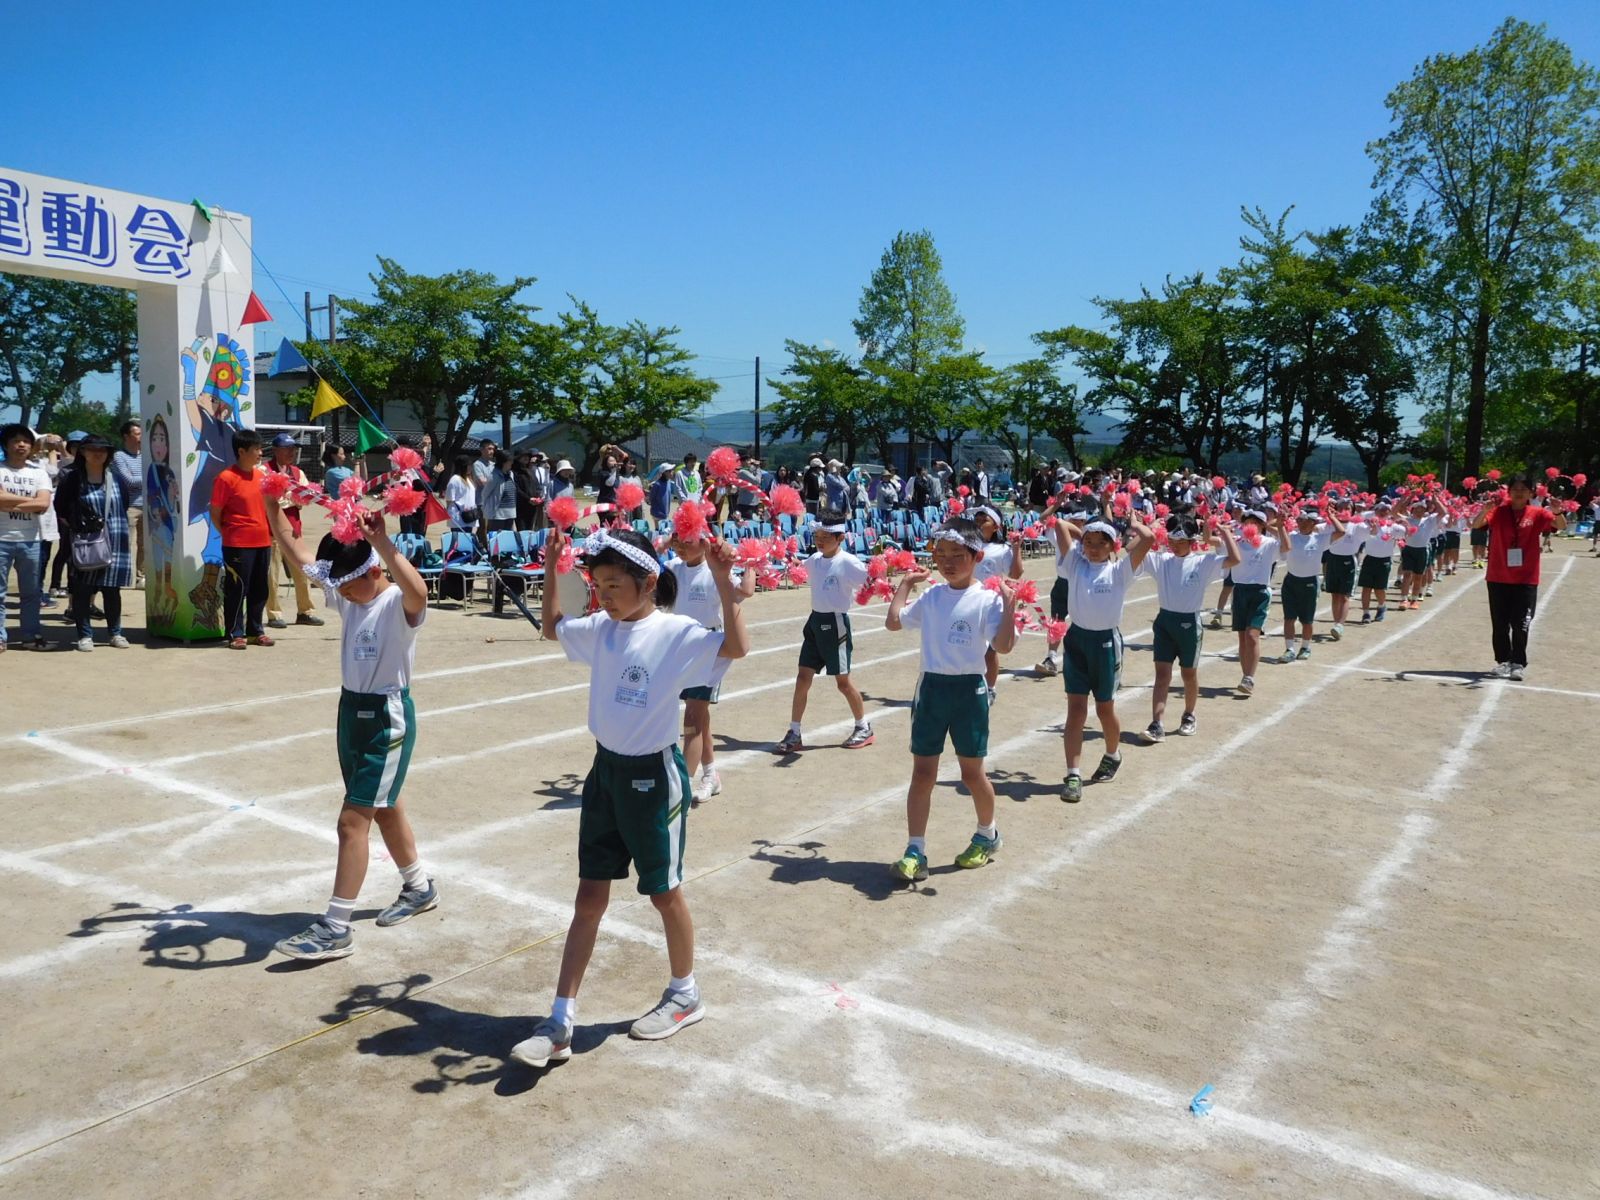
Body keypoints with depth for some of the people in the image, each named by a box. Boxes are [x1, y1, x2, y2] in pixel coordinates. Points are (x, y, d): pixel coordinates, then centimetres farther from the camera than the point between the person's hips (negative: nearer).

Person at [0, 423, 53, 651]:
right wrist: (30, 499, -9)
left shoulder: (39, 473, 7)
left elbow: (43, 505, -7)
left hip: (31, 540, 2)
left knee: (32, 592, 9)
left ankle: (30, 634, 18)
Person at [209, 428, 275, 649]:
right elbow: (215, 514, -6)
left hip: (262, 542, 7)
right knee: (236, 589, 0)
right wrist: (229, 535, -3)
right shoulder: (226, 478, -10)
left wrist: (271, 531, 12)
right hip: (238, 545, -7)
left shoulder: (261, 475, 9)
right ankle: (235, 634, 9)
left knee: (259, 589, 12)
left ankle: (255, 630, 23)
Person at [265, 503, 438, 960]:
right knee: (384, 808, 21)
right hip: (351, 711, 9)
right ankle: (419, 887, 39)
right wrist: (272, 505, -3)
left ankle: (335, 929, -2)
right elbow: (296, 552, 7)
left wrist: (383, 544, -50)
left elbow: (418, 592, -45)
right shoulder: (346, 595, 3)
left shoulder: (398, 605, -20)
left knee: (352, 820, -9)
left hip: (388, 718, -9)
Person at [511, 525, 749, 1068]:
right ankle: (561, 1021, 14)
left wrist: (723, 581, -38)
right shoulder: (600, 629, 3)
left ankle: (684, 994, 33)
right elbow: (553, 626, 22)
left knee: (664, 891, 10)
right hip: (605, 769, 6)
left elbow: (737, 646, -33)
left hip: (653, 775, -6)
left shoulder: (676, 632, -17)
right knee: (590, 895, 9)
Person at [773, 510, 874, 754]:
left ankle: (864, 728, 25)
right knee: (803, 677, 4)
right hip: (815, 621, 6)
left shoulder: (848, 562, -14)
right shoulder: (813, 561, 6)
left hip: (835, 623, -6)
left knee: (842, 680, 4)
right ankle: (794, 735, 11)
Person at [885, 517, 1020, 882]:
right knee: (922, 772, 3)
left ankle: (987, 834, 35)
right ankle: (915, 851, 7)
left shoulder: (986, 599, -9)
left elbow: (1003, 645, -17)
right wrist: (904, 583, 12)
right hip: (931, 687, 4)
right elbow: (893, 622, 8)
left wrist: (1009, 604, -23)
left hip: (968, 689, -4)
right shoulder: (930, 596, 6)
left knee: (972, 772, 9)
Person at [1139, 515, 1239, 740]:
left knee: (1189, 673, 13)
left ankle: (1189, 717, 34)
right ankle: (1157, 725, -5)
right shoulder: (1161, 560, 1)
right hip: (1164, 620, 2)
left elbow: (1234, 559, -18)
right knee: (1162, 673, -2)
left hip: (1189, 622, -1)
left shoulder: (1204, 562, -6)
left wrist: (1226, 532, -10)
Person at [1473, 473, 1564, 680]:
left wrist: (1558, 511, -33)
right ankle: (1503, 661, 19)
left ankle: (1518, 664, 11)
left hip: (1526, 579, -1)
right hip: (1498, 578, 1)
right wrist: (1485, 510, -36)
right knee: (1500, 624, 8)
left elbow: (1561, 526, -12)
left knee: (1521, 625, 1)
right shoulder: (1499, 511, -3)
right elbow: (1476, 525, -16)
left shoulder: (1537, 514, -2)